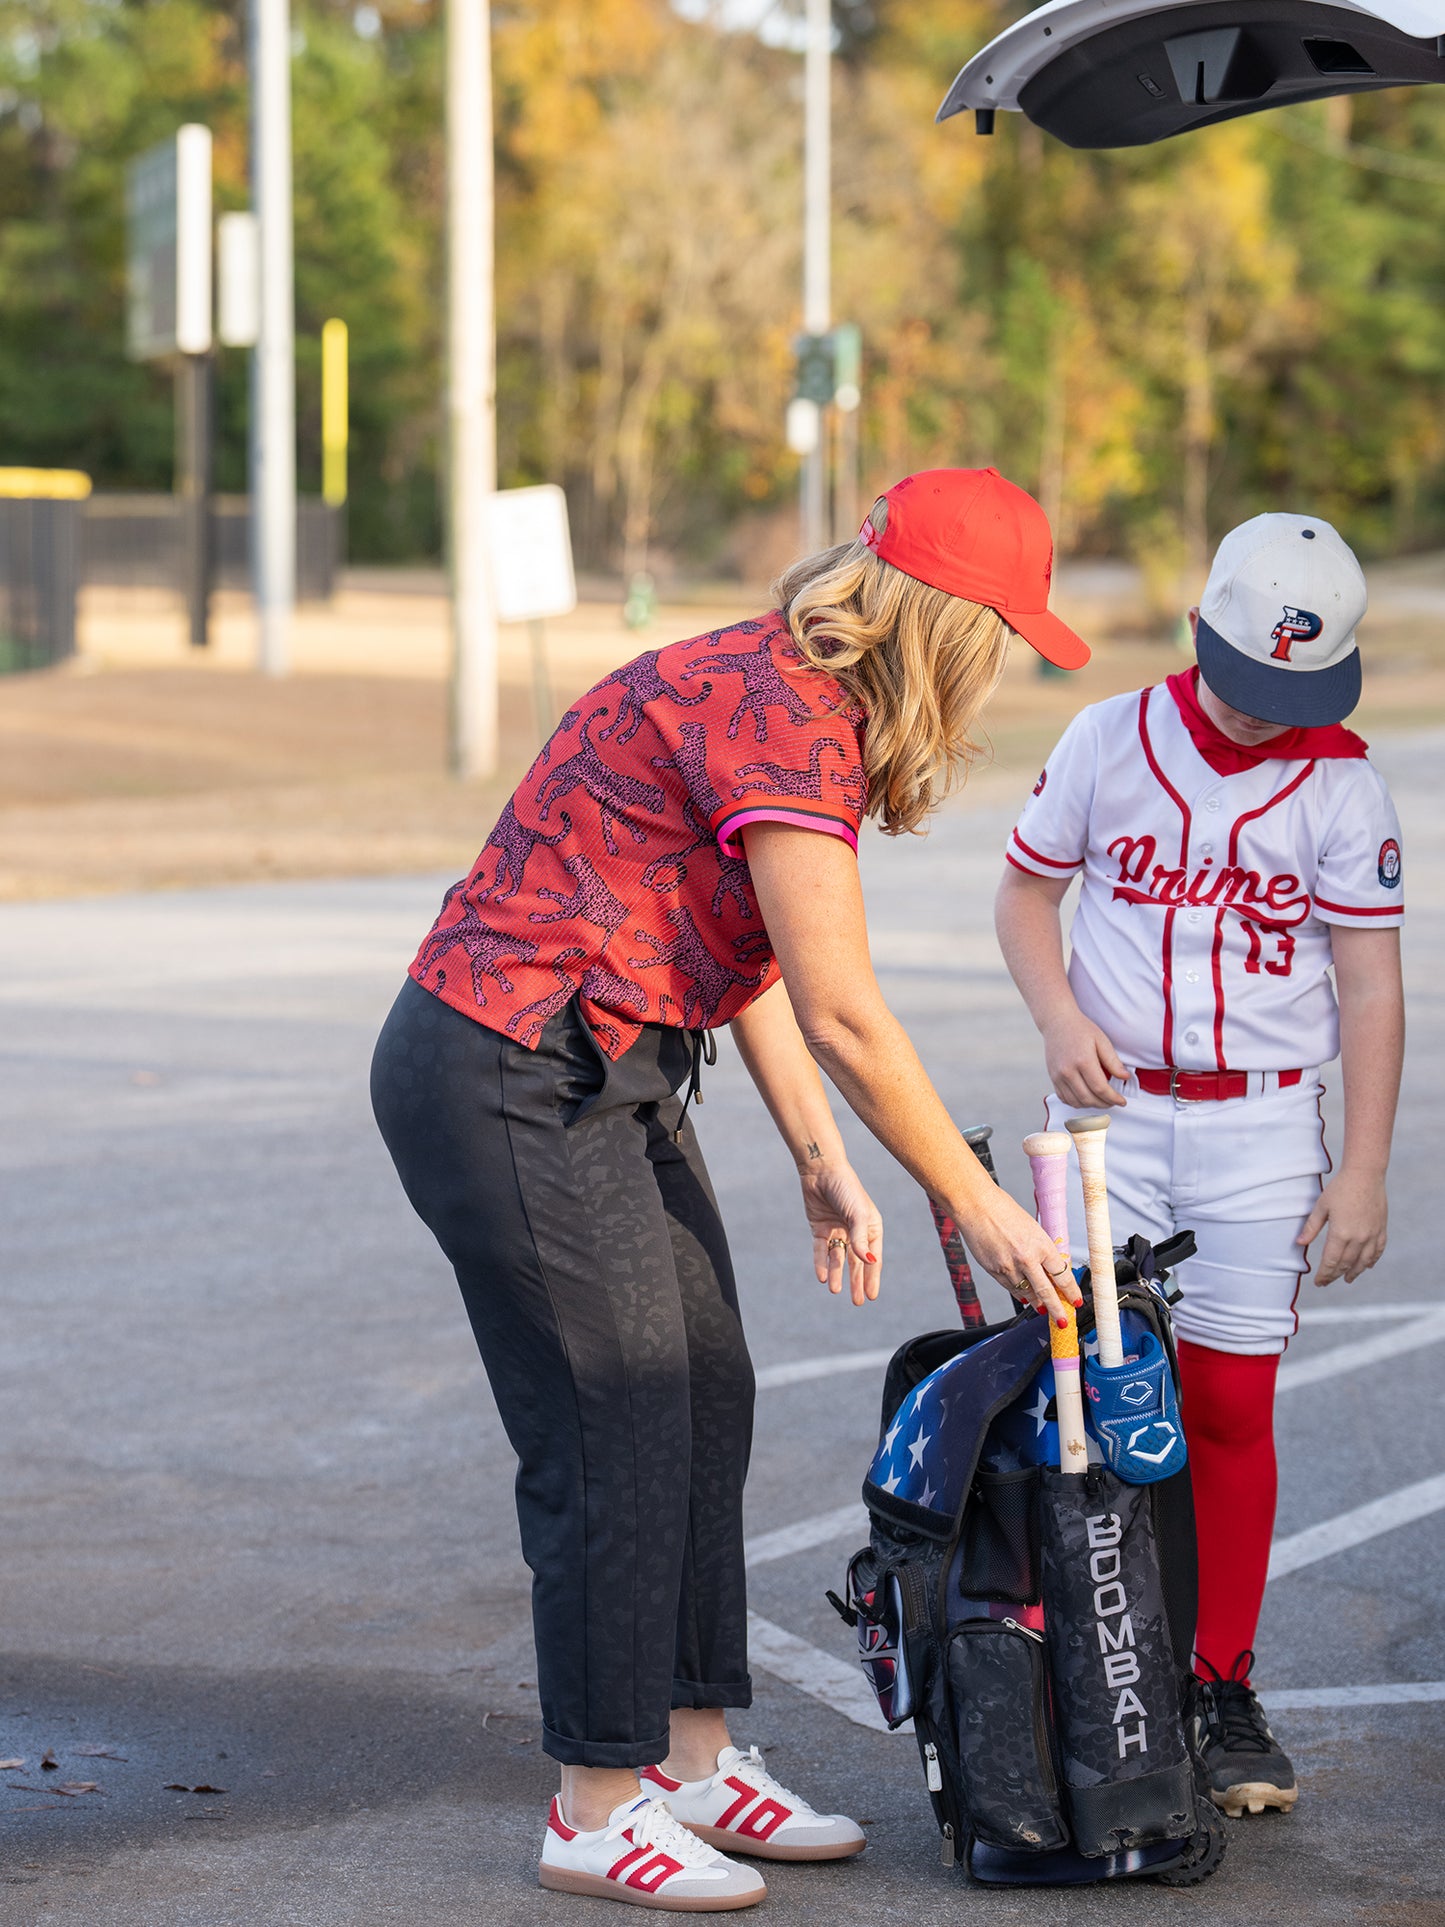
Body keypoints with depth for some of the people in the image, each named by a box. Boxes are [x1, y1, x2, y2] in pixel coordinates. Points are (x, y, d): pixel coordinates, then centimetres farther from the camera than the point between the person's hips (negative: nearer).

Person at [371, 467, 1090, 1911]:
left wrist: (825, 1168, 12)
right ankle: (599, 1813, 6)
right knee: (614, 1435, -5)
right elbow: (844, 1018, -22)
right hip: (509, 1082, -10)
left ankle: (694, 1761, 22)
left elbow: (761, 973, 15)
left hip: (605, 1077, 10)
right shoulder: (783, 723, -22)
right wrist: (980, 1209, -14)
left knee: (704, 1404, 12)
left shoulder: (786, 695, 10)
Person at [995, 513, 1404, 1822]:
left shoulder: (1341, 783, -3)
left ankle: (1221, 1690, 10)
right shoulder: (1111, 739, 0)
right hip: (1110, 1112, 1)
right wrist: (1060, 1020, -7)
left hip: (1259, 1125, -1)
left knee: (1230, 1408, 0)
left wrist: (1362, 1172, -6)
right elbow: (1026, 890, 10)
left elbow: (1370, 987, -2)